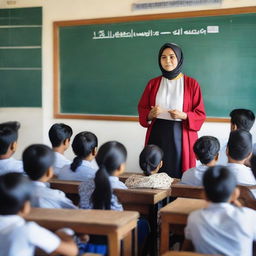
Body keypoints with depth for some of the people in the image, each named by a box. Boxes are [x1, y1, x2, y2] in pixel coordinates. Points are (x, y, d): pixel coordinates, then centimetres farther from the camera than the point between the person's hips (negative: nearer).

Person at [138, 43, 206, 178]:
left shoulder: (192, 84, 1)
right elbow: (141, 109, 11)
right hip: (157, 136, 2)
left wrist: (184, 116, -17)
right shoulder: (153, 83, 9)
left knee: (179, 177, -3)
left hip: (181, 136, -2)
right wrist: (151, 114, -11)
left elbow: (200, 114, 1)